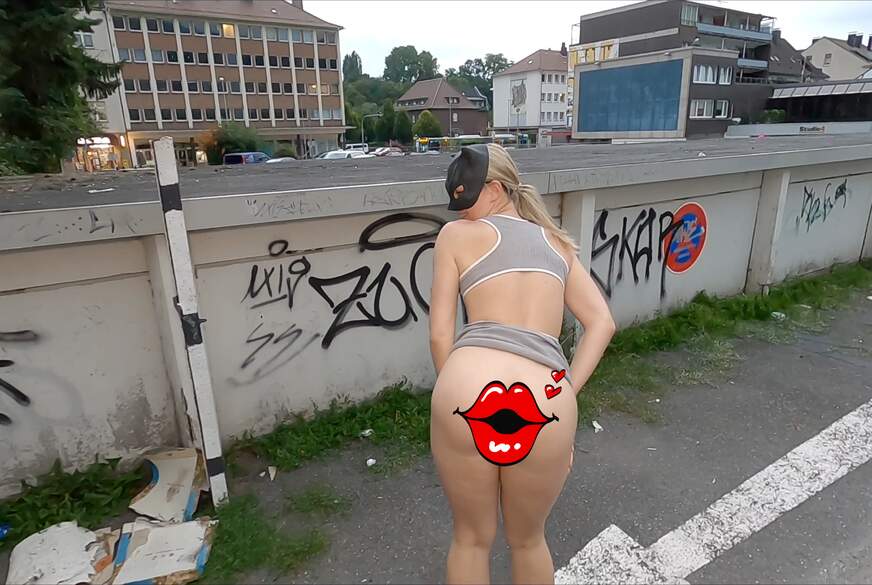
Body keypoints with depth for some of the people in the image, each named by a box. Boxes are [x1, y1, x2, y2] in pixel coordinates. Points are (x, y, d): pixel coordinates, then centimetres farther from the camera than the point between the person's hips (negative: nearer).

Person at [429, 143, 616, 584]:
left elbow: (440, 333, 7)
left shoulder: (456, 234, 12)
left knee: (472, 537, 25)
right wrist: (563, 396, 12)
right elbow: (602, 323, 14)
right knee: (528, 539, 30)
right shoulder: (556, 241, 23)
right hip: (545, 399, 3)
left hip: (469, 385, -2)